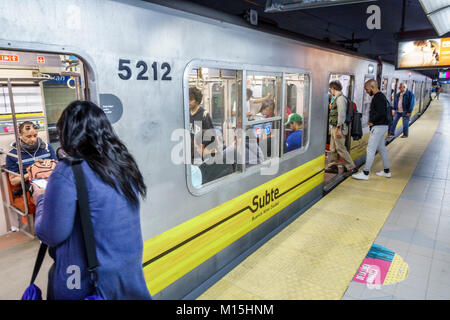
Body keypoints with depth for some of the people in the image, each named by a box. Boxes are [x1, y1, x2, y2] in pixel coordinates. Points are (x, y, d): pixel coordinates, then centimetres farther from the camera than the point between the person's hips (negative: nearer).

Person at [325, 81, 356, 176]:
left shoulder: (340, 98, -14)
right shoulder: (336, 98, 15)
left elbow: (341, 114, -20)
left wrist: (339, 129, -22)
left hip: (339, 128, -10)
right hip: (334, 128, 10)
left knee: (340, 148, -5)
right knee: (333, 148, 13)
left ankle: (351, 167, 3)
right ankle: (333, 166, 20)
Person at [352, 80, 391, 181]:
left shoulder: (378, 98, -17)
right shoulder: (381, 96, 16)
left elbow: (381, 113, -27)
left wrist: (372, 121, -14)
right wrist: (372, 121, 7)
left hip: (378, 127, -11)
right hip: (382, 126, 11)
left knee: (370, 149, -8)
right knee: (382, 149, 17)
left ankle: (365, 173, -4)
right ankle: (387, 171, 26)